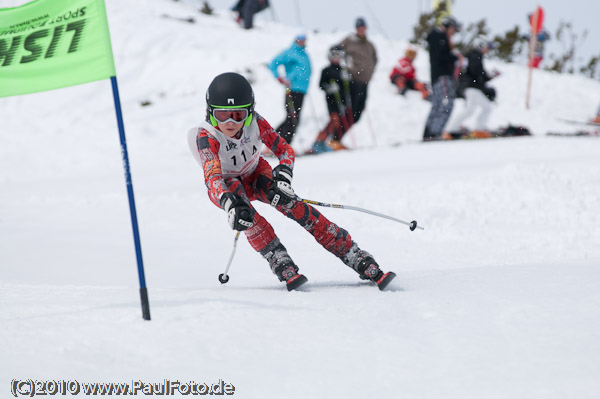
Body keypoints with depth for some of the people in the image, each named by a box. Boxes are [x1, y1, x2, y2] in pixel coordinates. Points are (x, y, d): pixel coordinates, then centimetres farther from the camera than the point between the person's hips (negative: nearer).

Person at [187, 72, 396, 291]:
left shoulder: (255, 123, -25)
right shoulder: (206, 137, -34)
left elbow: (285, 149, -20)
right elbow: (213, 177, -46)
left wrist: (284, 173, -43)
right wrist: (229, 203, -66)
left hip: (255, 174, 2)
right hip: (225, 186, -1)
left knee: (290, 204, -24)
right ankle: (282, 266, -38)